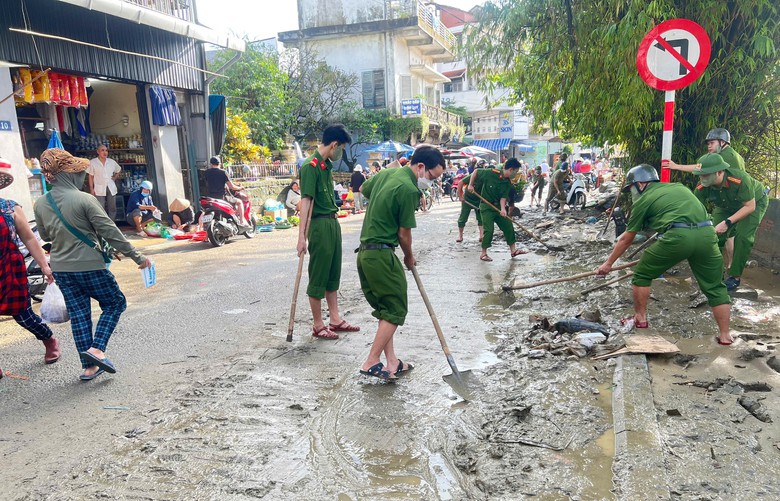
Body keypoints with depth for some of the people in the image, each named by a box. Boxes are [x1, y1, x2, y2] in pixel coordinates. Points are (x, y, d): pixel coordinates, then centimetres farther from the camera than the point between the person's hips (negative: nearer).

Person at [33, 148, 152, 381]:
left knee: (79, 314, 12)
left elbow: (45, 236, 15)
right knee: (115, 303, 12)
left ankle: (89, 367, 16)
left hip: (61, 269, 6)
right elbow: (110, 232, -16)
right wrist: (137, 257, -10)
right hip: (90, 265, -6)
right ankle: (96, 348, -4)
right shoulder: (84, 199, -16)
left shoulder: (40, 204, 1)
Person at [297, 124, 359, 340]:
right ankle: (318, 326, 12)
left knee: (333, 274, 15)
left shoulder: (327, 165, 12)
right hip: (319, 225, -9)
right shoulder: (310, 166, -15)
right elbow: (306, 200, -22)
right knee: (318, 277, 1)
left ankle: (335, 320, 27)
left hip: (333, 222, 9)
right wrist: (301, 236, -26)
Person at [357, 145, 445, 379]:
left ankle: (391, 362, 20)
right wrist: (409, 257, 6)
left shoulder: (386, 173, 9)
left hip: (364, 252, 9)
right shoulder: (408, 189, -17)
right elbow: (404, 233, -11)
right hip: (381, 255, -9)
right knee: (396, 310, 2)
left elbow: (364, 189, 29)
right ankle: (371, 363, 3)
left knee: (385, 309, 15)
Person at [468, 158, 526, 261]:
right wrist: (470, 185, -9)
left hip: (498, 206, 6)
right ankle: (483, 253, 3)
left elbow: (503, 197, -7)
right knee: (488, 230, -11)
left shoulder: (508, 183, -1)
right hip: (486, 207, -6)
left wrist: (503, 209, -24)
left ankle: (513, 250, 19)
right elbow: (475, 171, -6)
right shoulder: (491, 173, -18)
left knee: (508, 226, 7)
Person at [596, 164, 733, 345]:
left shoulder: (644, 200, 15)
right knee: (715, 287, 18)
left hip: (679, 236, -5)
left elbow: (626, 240, 21)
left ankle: (640, 318, 23)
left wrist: (608, 263, 31)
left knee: (642, 274, 16)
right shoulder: (678, 186, 30)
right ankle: (725, 336, 18)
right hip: (706, 234, 5)